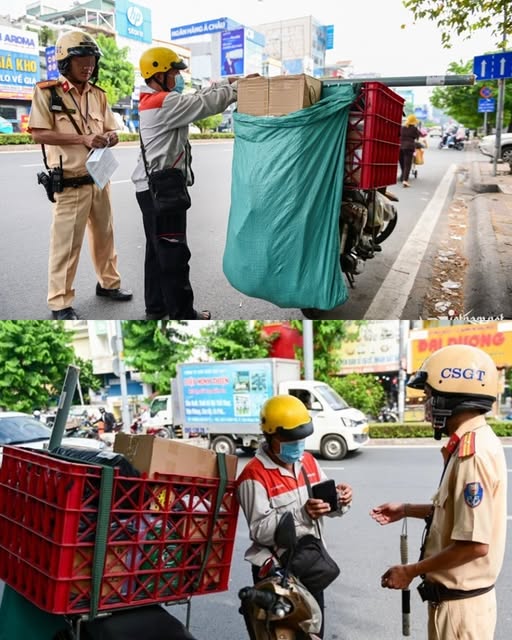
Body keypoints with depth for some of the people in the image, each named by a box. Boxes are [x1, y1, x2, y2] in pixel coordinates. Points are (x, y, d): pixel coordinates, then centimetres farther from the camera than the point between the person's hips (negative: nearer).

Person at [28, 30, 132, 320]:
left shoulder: (98, 95, 10)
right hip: (70, 183, -6)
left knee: (105, 235, 17)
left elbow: (113, 133, 14)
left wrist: (107, 138, -12)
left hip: (100, 179, 6)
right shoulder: (47, 92, -7)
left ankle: (109, 283, 35)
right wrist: (82, 138, -22)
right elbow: (39, 133, -14)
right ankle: (60, 303, 8)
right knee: (66, 244, -2)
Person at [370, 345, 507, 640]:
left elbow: (475, 544, -28)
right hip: (458, 596, 9)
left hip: (460, 602, -9)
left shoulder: (472, 453, -26)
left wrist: (410, 571, -18)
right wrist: (407, 510, 16)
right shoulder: (472, 442, 5)